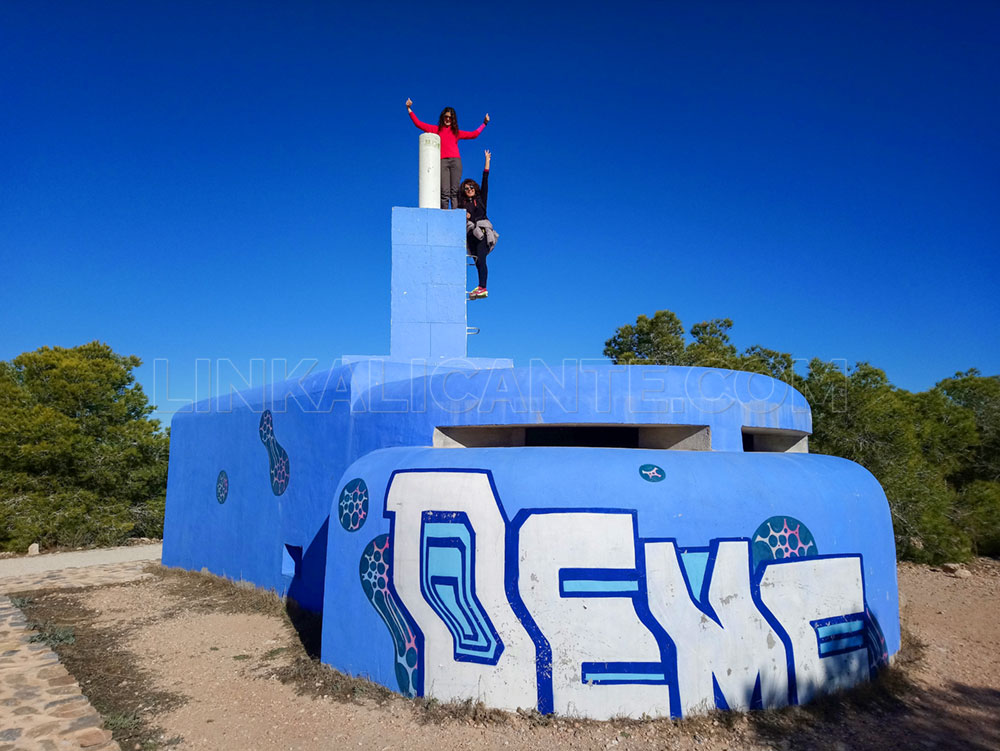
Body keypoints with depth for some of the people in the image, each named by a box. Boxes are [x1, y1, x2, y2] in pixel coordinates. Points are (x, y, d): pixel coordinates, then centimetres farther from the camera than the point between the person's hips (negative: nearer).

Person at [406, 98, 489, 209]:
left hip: (455, 160, 1)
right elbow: (418, 123, 19)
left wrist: (484, 123, 30)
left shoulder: (456, 132, 23)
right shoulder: (436, 129, 19)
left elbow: (474, 134, 29)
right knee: (444, 192, -13)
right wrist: (409, 109, 16)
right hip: (442, 161, -1)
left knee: (455, 191, -10)